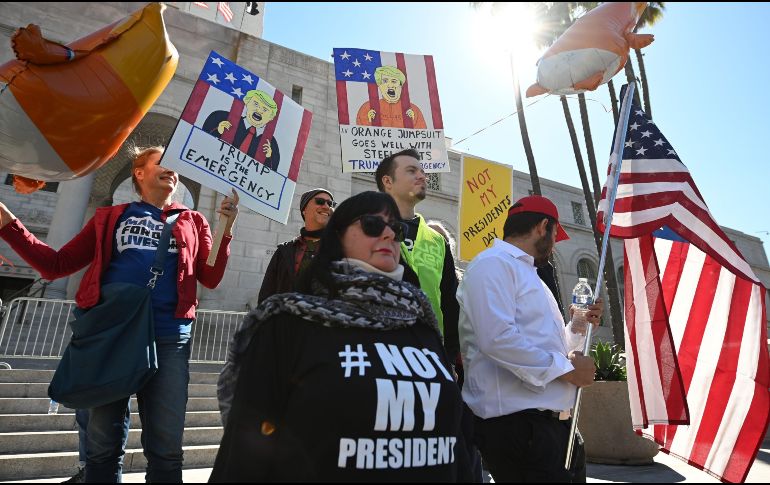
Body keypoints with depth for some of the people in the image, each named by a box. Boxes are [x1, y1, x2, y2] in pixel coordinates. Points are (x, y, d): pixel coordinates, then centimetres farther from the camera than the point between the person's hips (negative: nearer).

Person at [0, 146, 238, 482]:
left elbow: (210, 278, 6)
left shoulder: (193, 221, 15)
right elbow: (55, 265, 12)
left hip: (168, 336, 0)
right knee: (103, 445, 10)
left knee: (166, 449, 3)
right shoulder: (110, 217, 16)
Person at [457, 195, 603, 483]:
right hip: (516, 423, -10)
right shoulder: (493, 264, -12)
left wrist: (578, 327, 16)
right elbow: (497, 338, -27)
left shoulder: (527, 272, 21)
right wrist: (566, 369, -18)